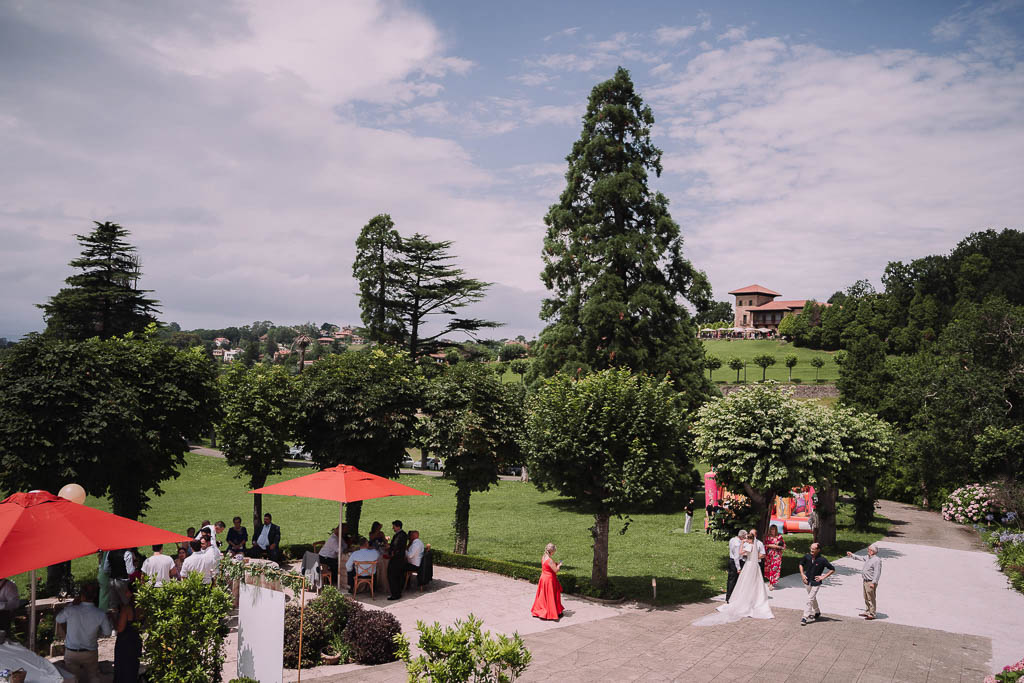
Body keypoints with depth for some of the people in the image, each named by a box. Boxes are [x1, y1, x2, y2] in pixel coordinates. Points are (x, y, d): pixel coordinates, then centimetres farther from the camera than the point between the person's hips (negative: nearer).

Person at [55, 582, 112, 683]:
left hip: (71, 653, 0)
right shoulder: (101, 614, -19)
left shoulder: (70, 610, -22)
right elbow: (107, 632, -3)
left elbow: (58, 619, 2)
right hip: (90, 653, 0)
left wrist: (72, 604, 1)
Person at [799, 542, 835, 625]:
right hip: (807, 581, 5)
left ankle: (805, 617, -5)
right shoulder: (807, 556, -6)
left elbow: (832, 569, -6)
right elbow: (801, 564, 13)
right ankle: (817, 612, 43)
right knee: (813, 598, 22)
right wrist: (802, 574, 1)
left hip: (815, 583, -5)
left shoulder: (822, 560, -16)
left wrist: (823, 577, -11)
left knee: (810, 600, -9)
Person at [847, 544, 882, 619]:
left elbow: (877, 573, -22)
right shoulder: (868, 558, 12)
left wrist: (873, 582, -25)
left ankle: (872, 614, 1)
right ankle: (867, 612, 28)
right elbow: (861, 558, 33)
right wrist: (852, 555, 43)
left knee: (871, 598, -5)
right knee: (866, 598, 18)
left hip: (870, 582, -10)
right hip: (865, 581, 10)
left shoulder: (877, 560, -18)